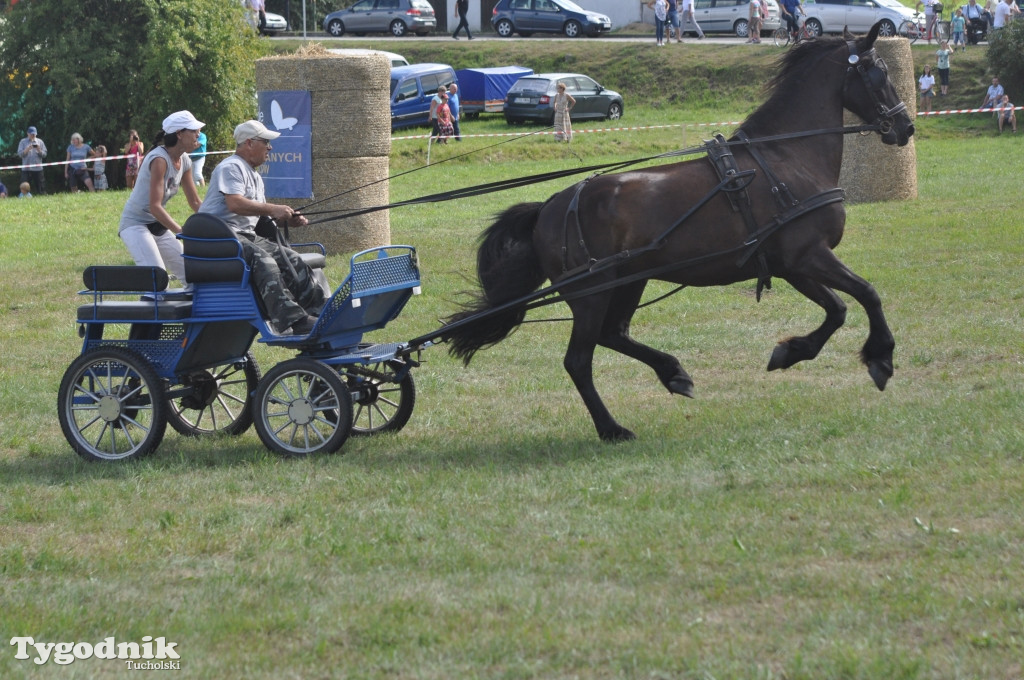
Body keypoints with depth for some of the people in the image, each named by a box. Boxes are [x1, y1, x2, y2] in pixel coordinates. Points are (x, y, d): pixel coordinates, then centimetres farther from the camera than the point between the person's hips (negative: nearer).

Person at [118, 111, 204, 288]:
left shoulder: (184, 161, 3)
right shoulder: (160, 159, -22)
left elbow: (195, 203, 11)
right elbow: (155, 206, -28)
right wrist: (183, 233, -34)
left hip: (159, 226, 9)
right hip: (136, 225, -9)